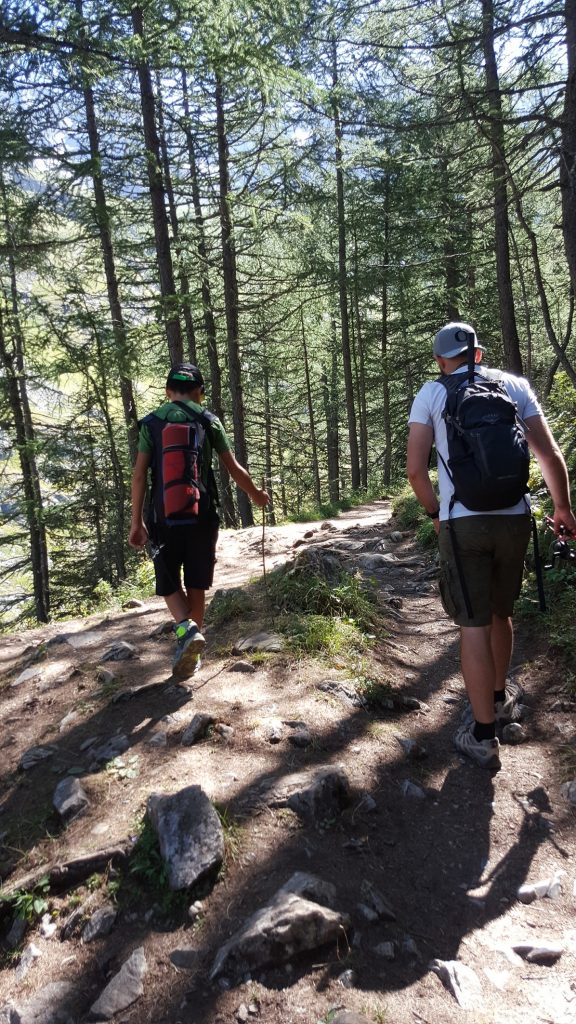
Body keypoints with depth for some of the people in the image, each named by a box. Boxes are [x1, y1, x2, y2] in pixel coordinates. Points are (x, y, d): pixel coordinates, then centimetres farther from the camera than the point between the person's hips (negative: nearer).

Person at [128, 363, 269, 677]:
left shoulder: (151, 422, 3)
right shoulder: (209, 421, 3)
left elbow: (139, 475, -3)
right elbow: (234, 469, 5)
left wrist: (136, 522, 1)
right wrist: (256, 495, 22)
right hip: (201, 515, 1)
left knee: (168, 583, 14)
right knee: (195, 585, 12)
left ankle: (186, 628, -11)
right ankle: (190, 654, 18)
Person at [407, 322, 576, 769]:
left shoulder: (431, 394, 3)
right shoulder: (515, 385, 8)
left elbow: (416, 469, -3)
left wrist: (435, 512, 13)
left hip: (462, 523, -3)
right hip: (513, 518, 3)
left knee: (474, 625, 3)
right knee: (501, 614, 21)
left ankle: (484, 735, 7)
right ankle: (501, 697, 41)